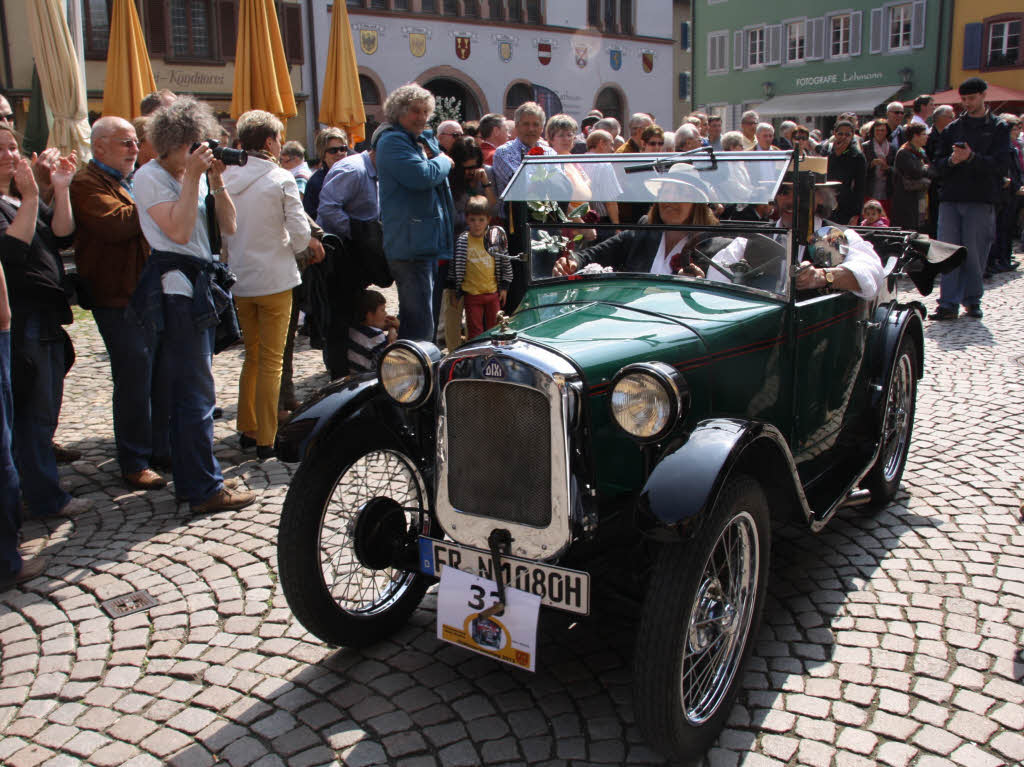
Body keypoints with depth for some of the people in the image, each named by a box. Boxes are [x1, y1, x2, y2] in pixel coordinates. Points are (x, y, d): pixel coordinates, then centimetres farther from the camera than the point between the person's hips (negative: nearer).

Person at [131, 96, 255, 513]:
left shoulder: (196, 175, 14)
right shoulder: (150, 176, -8)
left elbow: (228, 226, 9)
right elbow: (179, 230, -20)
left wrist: (216, 180, -1)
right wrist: (193, 177, -17)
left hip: (201, 285, 9)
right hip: (176, 288, -9)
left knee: (189, 388, 15)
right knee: (195, 393, -9)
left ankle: (191, 478, 27)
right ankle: (205, 489, -4)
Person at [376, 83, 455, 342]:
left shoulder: (427, 139, 20)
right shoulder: (392, 141, -8)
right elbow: (422, 175, -22)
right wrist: (443, 162, -4)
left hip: (429, 242, 10)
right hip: (410, 245, -10)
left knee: (415, 318, 18)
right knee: (419, 324, -14)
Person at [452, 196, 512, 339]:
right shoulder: (461, 242, -6)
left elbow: (505, 262, 8)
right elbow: (454, 265, 1)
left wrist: (504, 287, 7)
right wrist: (455, 289, 1)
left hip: (493, 293, 3)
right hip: (472, 294, -2)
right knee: (475, 330, 0)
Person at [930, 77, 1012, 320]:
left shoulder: (998, 127, 7)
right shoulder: (952, 128, 15)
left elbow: (1000, 163, -5)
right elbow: (939, 164, 9)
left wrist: (971, 157, -20)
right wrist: (951, 161, -13)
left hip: (981, 199, -2)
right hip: (950, 197, 2)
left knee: (975, 252, -1)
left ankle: (972, 300, 13)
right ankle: (949, 303, -1)